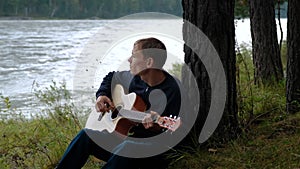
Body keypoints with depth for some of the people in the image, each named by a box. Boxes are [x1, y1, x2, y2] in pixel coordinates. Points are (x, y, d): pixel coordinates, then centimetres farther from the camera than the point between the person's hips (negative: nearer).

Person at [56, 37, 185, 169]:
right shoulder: (135, 78, 2)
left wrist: (156, 128, -37)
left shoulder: (172, 89, -17)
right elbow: (111, 77, 24)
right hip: (126, 135, 6)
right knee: (85, 135, -15)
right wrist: (101, 95, 6)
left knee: (127, 148, -39)